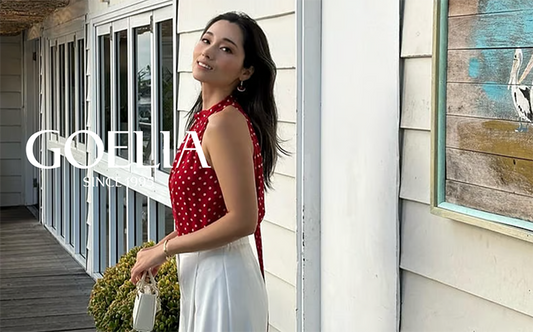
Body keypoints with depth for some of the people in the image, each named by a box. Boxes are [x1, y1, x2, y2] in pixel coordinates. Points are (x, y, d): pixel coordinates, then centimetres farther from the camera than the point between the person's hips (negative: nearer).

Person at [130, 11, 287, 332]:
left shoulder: (225, 121, -21)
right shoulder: (207, 116, 8)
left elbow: (242, 220, -24)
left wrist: (165, 250, -15)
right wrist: (166, 244, 8)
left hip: (221, 276, -9)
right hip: (202, 269, 9)